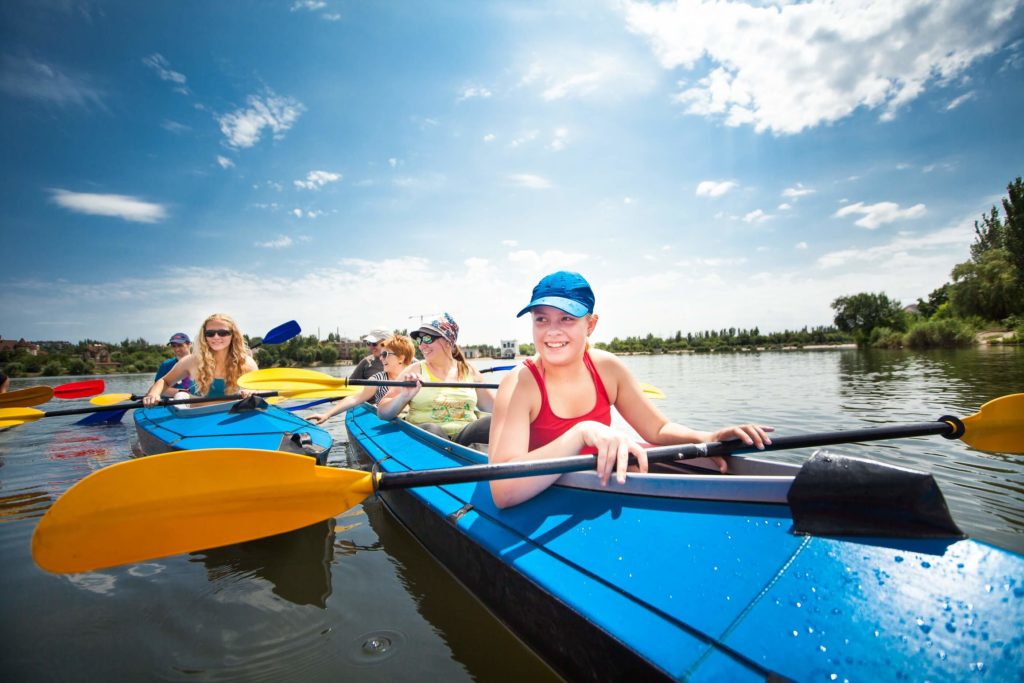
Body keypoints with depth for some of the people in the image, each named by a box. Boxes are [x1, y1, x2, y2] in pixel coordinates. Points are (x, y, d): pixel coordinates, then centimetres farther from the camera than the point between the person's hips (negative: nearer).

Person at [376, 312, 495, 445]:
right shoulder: (415, 371, 5)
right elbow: (382, 413, 1)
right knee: (431, 430, -35)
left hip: (466, 436, 2)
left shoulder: (469, 371, 11)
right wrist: (403, 397, -18)